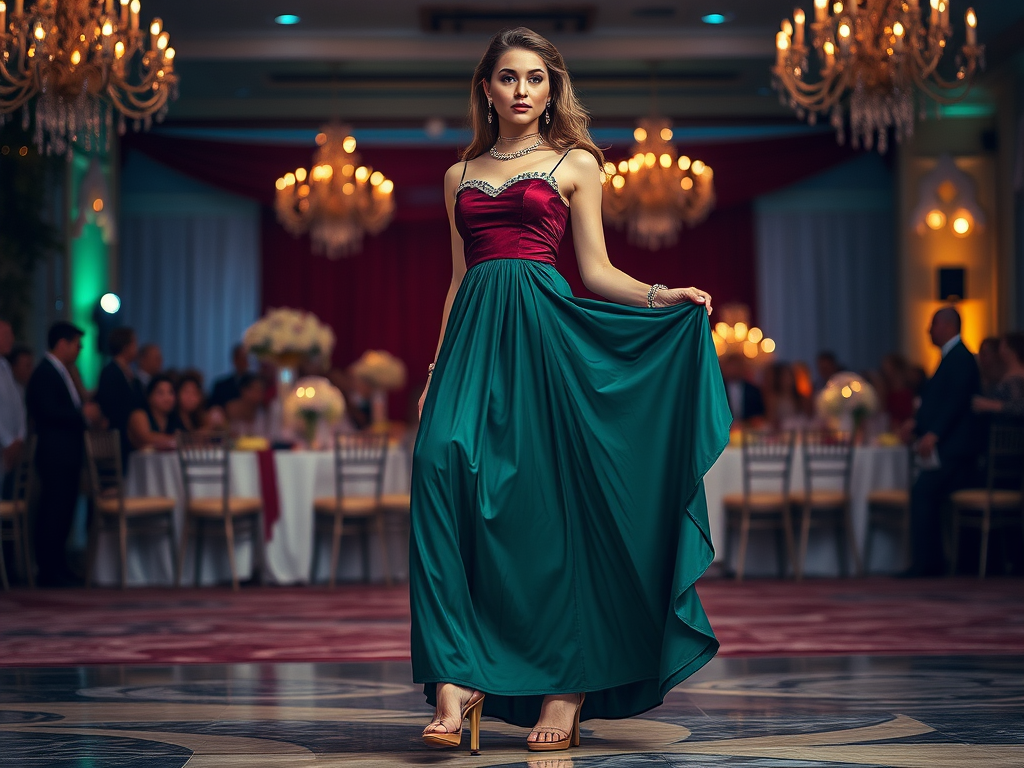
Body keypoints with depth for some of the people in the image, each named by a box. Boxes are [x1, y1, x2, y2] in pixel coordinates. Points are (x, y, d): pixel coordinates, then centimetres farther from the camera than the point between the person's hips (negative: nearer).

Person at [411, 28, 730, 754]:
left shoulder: (575, 164, 11)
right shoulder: (461, 175, 20)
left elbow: (595, 269, 6)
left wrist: (659, 296, -11)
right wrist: (436, 369, 13)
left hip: (543, 330, -3)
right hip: (474, 333, 3)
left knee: (548, 497, -5)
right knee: (443, 469, -18)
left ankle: (571, 680, 8)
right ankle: (455, 680, -20)